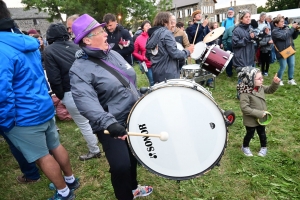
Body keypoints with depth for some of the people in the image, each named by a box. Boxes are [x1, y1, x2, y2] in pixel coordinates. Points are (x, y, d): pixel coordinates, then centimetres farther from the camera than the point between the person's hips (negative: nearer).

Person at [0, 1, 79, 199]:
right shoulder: (27, 42, 5)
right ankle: (71, 179, 40)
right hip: (45, 107, 8)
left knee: (43, 157, 10)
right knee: (56, 146, 21)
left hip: (25, 118, -8)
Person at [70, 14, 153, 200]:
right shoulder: (80, 70, -20)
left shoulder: (113, 54, 3)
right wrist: (108, 122, -49)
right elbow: (87, 102, -35)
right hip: (112, 126, -7)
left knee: (133, 156, 22)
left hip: (134, 118, 7)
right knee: (121, 166, -11)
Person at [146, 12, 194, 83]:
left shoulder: (152, 34, 12)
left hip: (156, 72, 8)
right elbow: (174, 53, -18)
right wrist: (188, 51, -4)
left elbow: (148, 55, 17)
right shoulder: (166, 33, -11)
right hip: (168, 73, -8)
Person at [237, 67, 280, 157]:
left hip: (261, 118, 6)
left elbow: (270, 90, 11)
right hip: (250, 120, -6)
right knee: (250, 134, 16)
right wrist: (259, 113, -29)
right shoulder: (245, 93, -31)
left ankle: (263, 147, 48)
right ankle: (245, 147, 43)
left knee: (262, 133, 23)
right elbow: (244, 108, -32)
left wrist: (275, 83, -9)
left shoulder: (260, 87, -7)